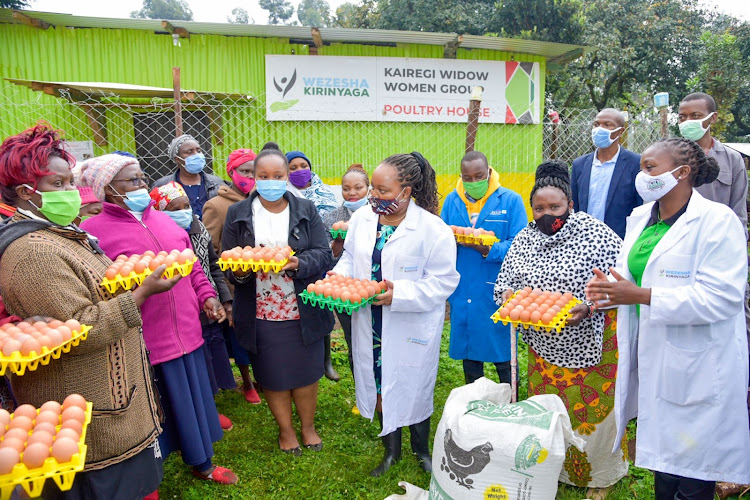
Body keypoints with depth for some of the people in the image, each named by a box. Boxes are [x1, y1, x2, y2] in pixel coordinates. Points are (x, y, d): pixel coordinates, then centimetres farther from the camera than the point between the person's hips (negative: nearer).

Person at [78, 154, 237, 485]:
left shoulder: (162, 220, 11)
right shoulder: (93, 231, -10)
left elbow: (191, 263, 17)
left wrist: (206, 295, 8)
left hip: (186, 331, 6)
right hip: (144, 344, -6)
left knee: (195, 395, 18)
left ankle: (203, 463, 41)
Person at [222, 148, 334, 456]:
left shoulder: (306, 210, 1)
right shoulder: (237, 214, 2)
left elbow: (323, 254, -5)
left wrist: (299, 263, -25)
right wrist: (238, 271, -22)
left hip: (302, 312, 0)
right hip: (260, 313, 0)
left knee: (306, 372, 13)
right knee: (272, 376, 13)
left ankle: (308, 425, 38)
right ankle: (285, 429, 38)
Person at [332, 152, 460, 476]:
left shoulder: (433, 229, -18)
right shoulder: (362, 219, -1)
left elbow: (443, 280, -18)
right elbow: (350, 257, 12)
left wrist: (398, 294, -28)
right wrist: (339, 276, -9)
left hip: (412, 328, -5)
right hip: (370, 325, 5)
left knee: (413, 388, 14)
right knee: (377, 386, 18)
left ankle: (422, 449, 44)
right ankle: (391, 449, 43)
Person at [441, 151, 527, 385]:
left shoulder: (510, 200, -5)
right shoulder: (451, 200, 7)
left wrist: (488, 250, -28)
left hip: (497, 293, -4)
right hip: (461, 293, 4)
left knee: (503, 356, 7)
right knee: (469, 352, 18)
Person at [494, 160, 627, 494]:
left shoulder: (595, 233, -11)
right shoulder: (523, 239, 4)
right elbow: (504, 281, 10)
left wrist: (589, 307, -27)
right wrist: (508, 295, -12)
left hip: (590, 346, -4)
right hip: (543, 348, 4)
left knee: (593, 410, 8)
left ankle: (599, 478, 31)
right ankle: (553, 471, 37)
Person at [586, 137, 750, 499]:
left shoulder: (717, 220, -14)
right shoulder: (640, 217, 9)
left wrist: (641, 295, -26)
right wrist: (609, 285, -7)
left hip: (696, 366, -6)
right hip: (650, 357, 6)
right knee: (661, 449, 19)